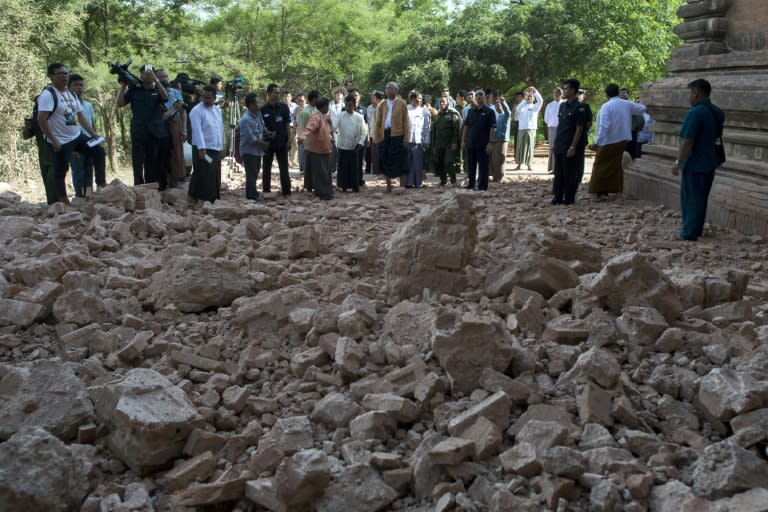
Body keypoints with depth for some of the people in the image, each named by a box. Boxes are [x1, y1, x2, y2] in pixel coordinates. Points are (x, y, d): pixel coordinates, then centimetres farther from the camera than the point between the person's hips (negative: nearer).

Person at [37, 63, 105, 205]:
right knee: (61, 171, 1)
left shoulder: (71, 94, 10)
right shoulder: (48, 94, -16)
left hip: (77, 136, 8)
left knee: (99, 153, 7)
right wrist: (53, 141, -23)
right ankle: (63, 202, 10)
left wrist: (93, 133, 6)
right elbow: (41, 120, -23)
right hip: (60, 142, -8)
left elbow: (80, 116, 15)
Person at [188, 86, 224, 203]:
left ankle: (212, 201, 22)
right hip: (203, 150, -7)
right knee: (204, 179, -8)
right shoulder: (197, 111, -9)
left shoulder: (217, 111, 13)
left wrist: (221, 147, 14)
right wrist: (202, 149, -27)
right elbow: (197, 131, -19)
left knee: (215, 179, 12)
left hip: (216, 150, 7)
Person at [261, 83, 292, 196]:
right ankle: (266, 190, 16)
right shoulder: (263, 110, -1)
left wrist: (289, 140, -5)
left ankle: (286, 191, 8)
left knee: (284, 168, 2)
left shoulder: (284, 107, 1)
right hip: (268, 142, 0)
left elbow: (287, 124, 1)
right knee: (267, 168, 7)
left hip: (281, 142, 0)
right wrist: (266, 132, -16)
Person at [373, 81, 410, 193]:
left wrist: (406, 138, -9)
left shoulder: (402, 103, 4)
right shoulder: (382, 104, 13)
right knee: (386, 161, 5)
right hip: (385, 135, 3)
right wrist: (376, 137, 2)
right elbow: (378, 122, 11)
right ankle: (388, 186, 13)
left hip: (398, 135, -3)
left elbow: (405, 121, -1)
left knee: (399, 162, -1)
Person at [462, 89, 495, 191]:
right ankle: (471, 185, 22)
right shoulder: (471, 111, 11)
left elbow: (492, 128, -8)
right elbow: (466, 126, 13)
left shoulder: (489, 112, -4)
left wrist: (490, 143, -15)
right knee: (470, 166, 11)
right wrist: (463, 140, 7)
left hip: (483, 144, -5)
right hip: (470, 144, 5)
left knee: (483, 166, 0)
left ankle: (482, 187, 6)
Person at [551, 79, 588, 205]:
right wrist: (556, 142, 14)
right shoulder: (562, 105, 12)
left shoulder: (579, 108, -11)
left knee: (570, 174, 0)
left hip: (570, 147, -7)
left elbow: (579, 129, -14)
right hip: (559, 146, 7)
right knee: (558, 173, 10)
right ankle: (557, 197, 17)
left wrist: (573, 147, -18)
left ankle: (569, 199, 8)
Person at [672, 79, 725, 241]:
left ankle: (690, 233, 5)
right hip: (710, 163, 8)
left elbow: (687, 141, -22)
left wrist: (678, 162, -17)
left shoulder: (695, 113, -19)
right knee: (701, 198, 17)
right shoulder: (717, 113, 9)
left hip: (694, 164, -8)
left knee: (691, 199, 1)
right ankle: (697, 229, 25)